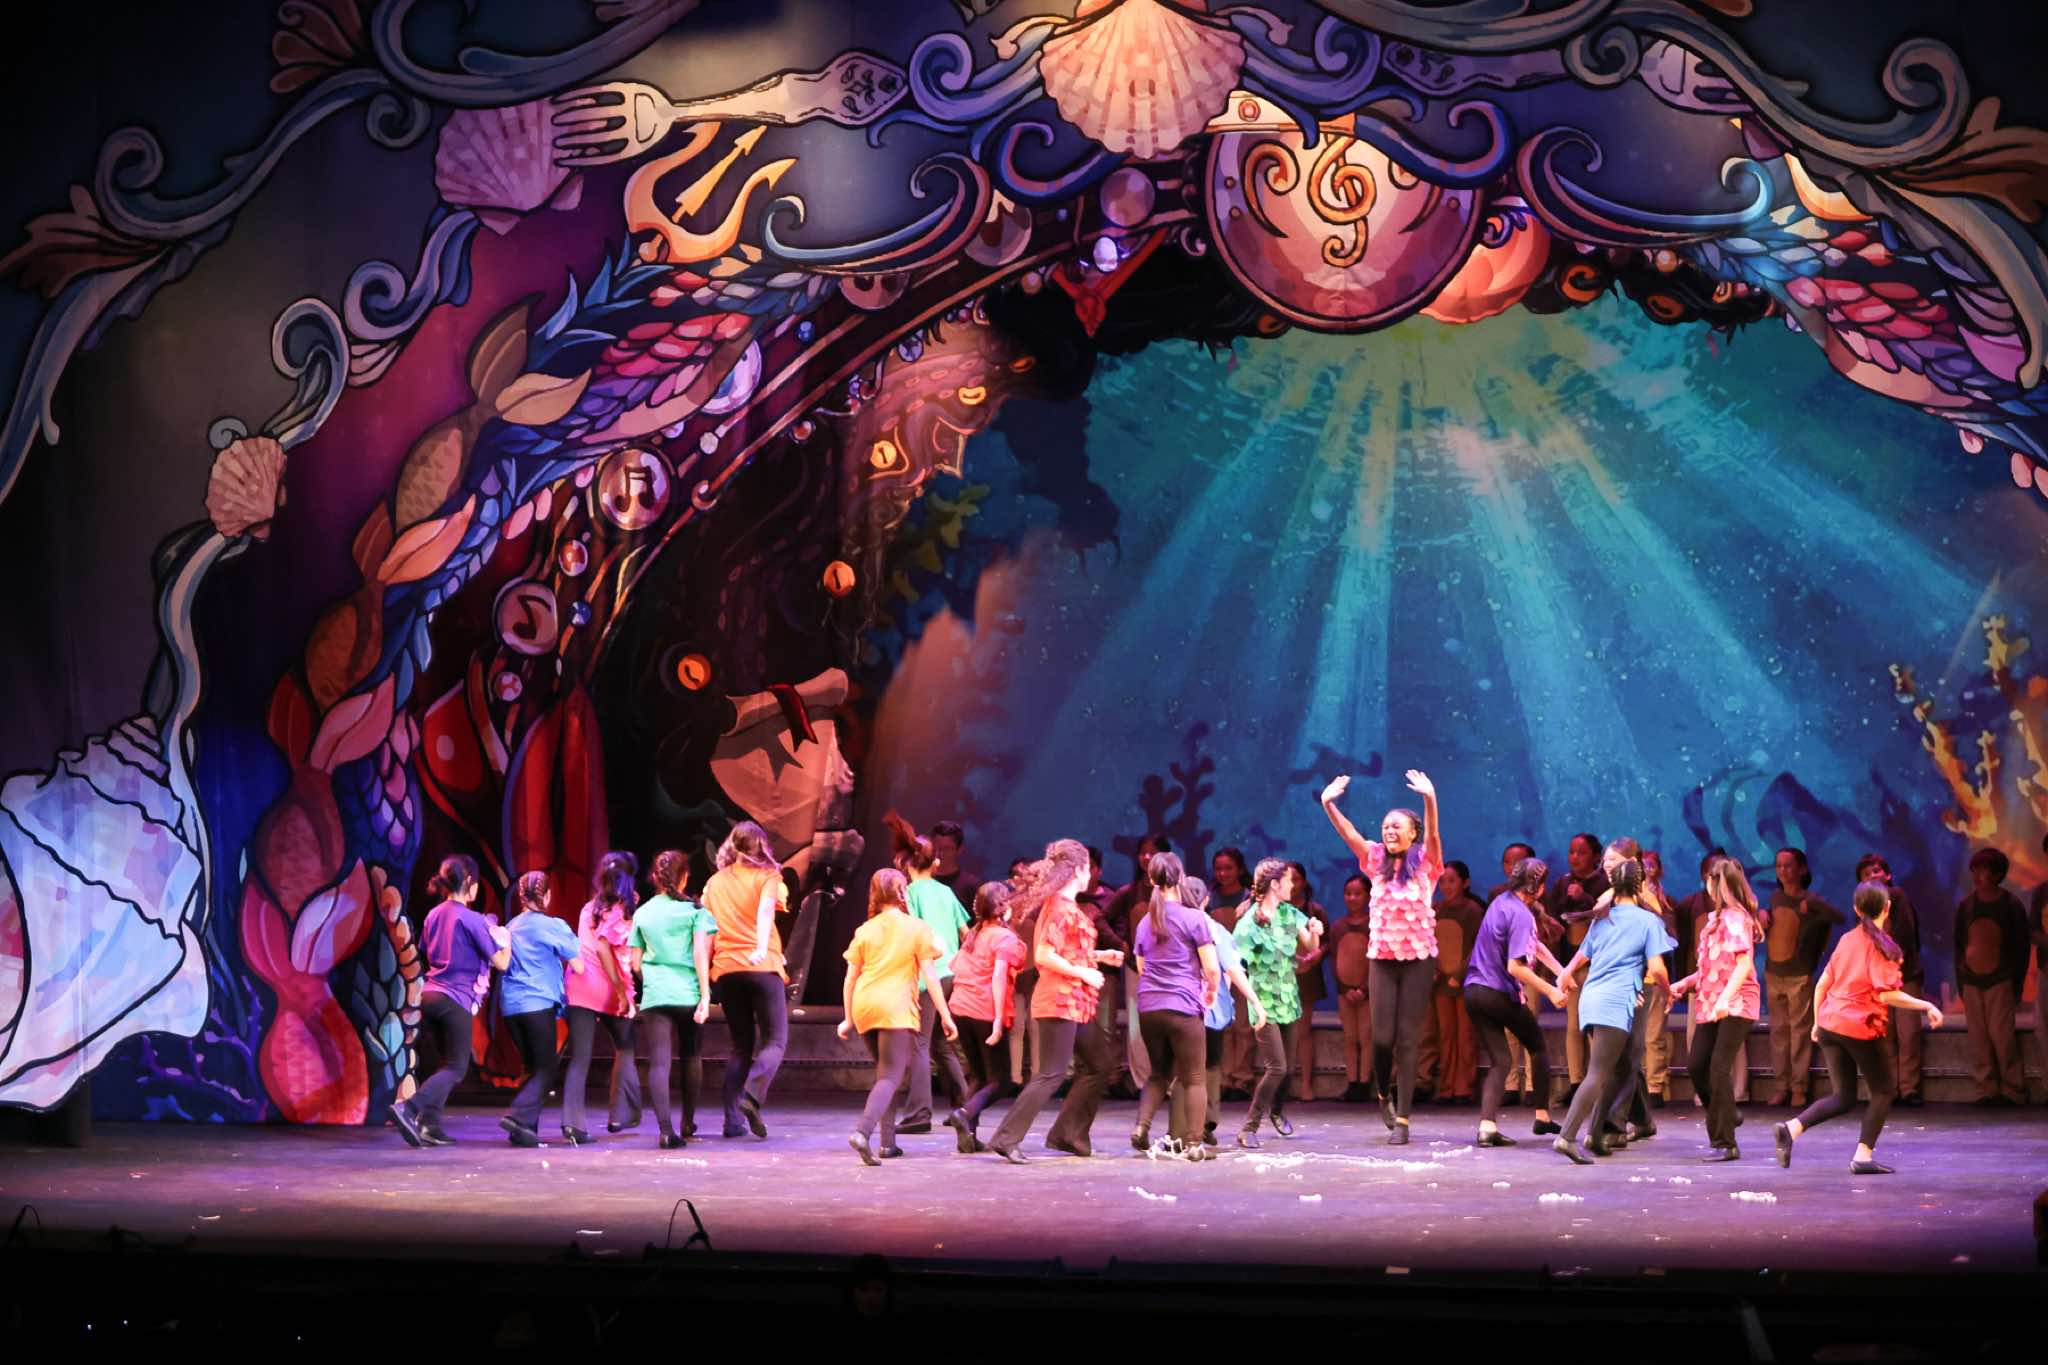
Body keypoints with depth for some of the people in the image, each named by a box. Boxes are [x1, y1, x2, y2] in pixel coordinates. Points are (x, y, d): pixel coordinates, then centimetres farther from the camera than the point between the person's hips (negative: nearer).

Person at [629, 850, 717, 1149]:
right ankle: (688, 1122, 30)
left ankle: (666, 1129, -22)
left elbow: (635, 962, 12)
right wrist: (705, 994, -11)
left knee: (659, 1063, -7)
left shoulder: (642, 913, 11)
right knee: (691, 1057, 19)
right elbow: (700, 953, -9)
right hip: (688, 992, -1)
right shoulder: (695, 910, 2)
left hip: (654, 994, 1)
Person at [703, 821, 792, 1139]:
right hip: (761, 966, -4)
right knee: (775, 1041, 1)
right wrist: (762, 947, -30)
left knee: (741, 1046, 12)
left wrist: (706, 970, 20)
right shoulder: (766, 877, 3)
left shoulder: (714, 883, 16)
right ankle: (752, 1096, -23)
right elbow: (765, 909, -16)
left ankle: (734, 1119, 2)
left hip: (725, 969, 5)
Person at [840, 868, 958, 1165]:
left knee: (886, 1072, 20)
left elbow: (850, 977, 13)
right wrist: (945, 1015, 2)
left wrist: (848, 1018, 21)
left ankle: (888, 1141, 16)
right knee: (891, 1077, -8)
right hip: (897, 1008, -5)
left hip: (865, 1007, 5)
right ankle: (862, 1132, -29)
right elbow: (930, 976, -2)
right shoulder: (917, 928, 2)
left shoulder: (865, 930, 12)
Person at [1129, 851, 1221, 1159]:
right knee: (1195, 1078, 3)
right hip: (1182, 1007, -5)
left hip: (1148, 1008, 5)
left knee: (1160, 1072, 20)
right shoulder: (1194, 918, -4)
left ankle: (1141, 1126, 2)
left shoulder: (1144, 923, 13)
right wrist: (1211, 991, 14)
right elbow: (1212, 969, -5)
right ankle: (1192, 1143, -2)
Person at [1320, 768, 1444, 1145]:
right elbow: (1349, 833, -9)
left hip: (1419, 958, -2)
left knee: (1407, 1039, -2)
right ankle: (1384, 1093, 27)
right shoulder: (1377, 860, 5)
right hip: (1382, 958, 2)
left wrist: (1430, 800, -41)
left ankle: (1402, 1119, 2)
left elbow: (1433, 835, -22)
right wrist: (1328, 804, -27)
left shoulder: (1424, 862, -3)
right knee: (1382, 1036, -2)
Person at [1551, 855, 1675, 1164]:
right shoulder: (1648, 921, 0)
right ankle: (1567, 1136, -24)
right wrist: (1668, 988, 13)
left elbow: (1582, 957, 27)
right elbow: (1656, 969, -7)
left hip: (1590, 999, 7)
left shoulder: (1601, 919, 18)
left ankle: (1597, 1134, 13)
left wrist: (1567, 975, 48)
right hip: (1616, 1003, -7)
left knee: (1622, 1069, 19)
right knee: (1598, 1075, -12)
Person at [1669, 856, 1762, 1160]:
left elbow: (1744, 964, -20)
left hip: (1735, 1005, -9)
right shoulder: (1716, 918, 19)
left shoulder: (1735, 917, -10)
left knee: (1719, 1069, -13)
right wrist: (1684, 985, 16)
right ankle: (1727, 1115, 24)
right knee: (1696, 1066, 3)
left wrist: (1725, 999, -30)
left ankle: (1725, 1144, -9)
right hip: (1711, 1006, 9)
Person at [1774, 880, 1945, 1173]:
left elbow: (1822, 984, 13)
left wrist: (1817, 1022, 23)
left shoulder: (1847, 939, 12)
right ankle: (1863, 1156, 2)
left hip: (1830, 1024, 6)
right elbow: (1886, 994, -15)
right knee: (1883, 1091, 11)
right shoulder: (1881, 945, -7)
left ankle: (1792, 1128, -9)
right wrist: (1927, 1006, -8)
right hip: (1860, 1027, -6)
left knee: (1843, 1097, 12)